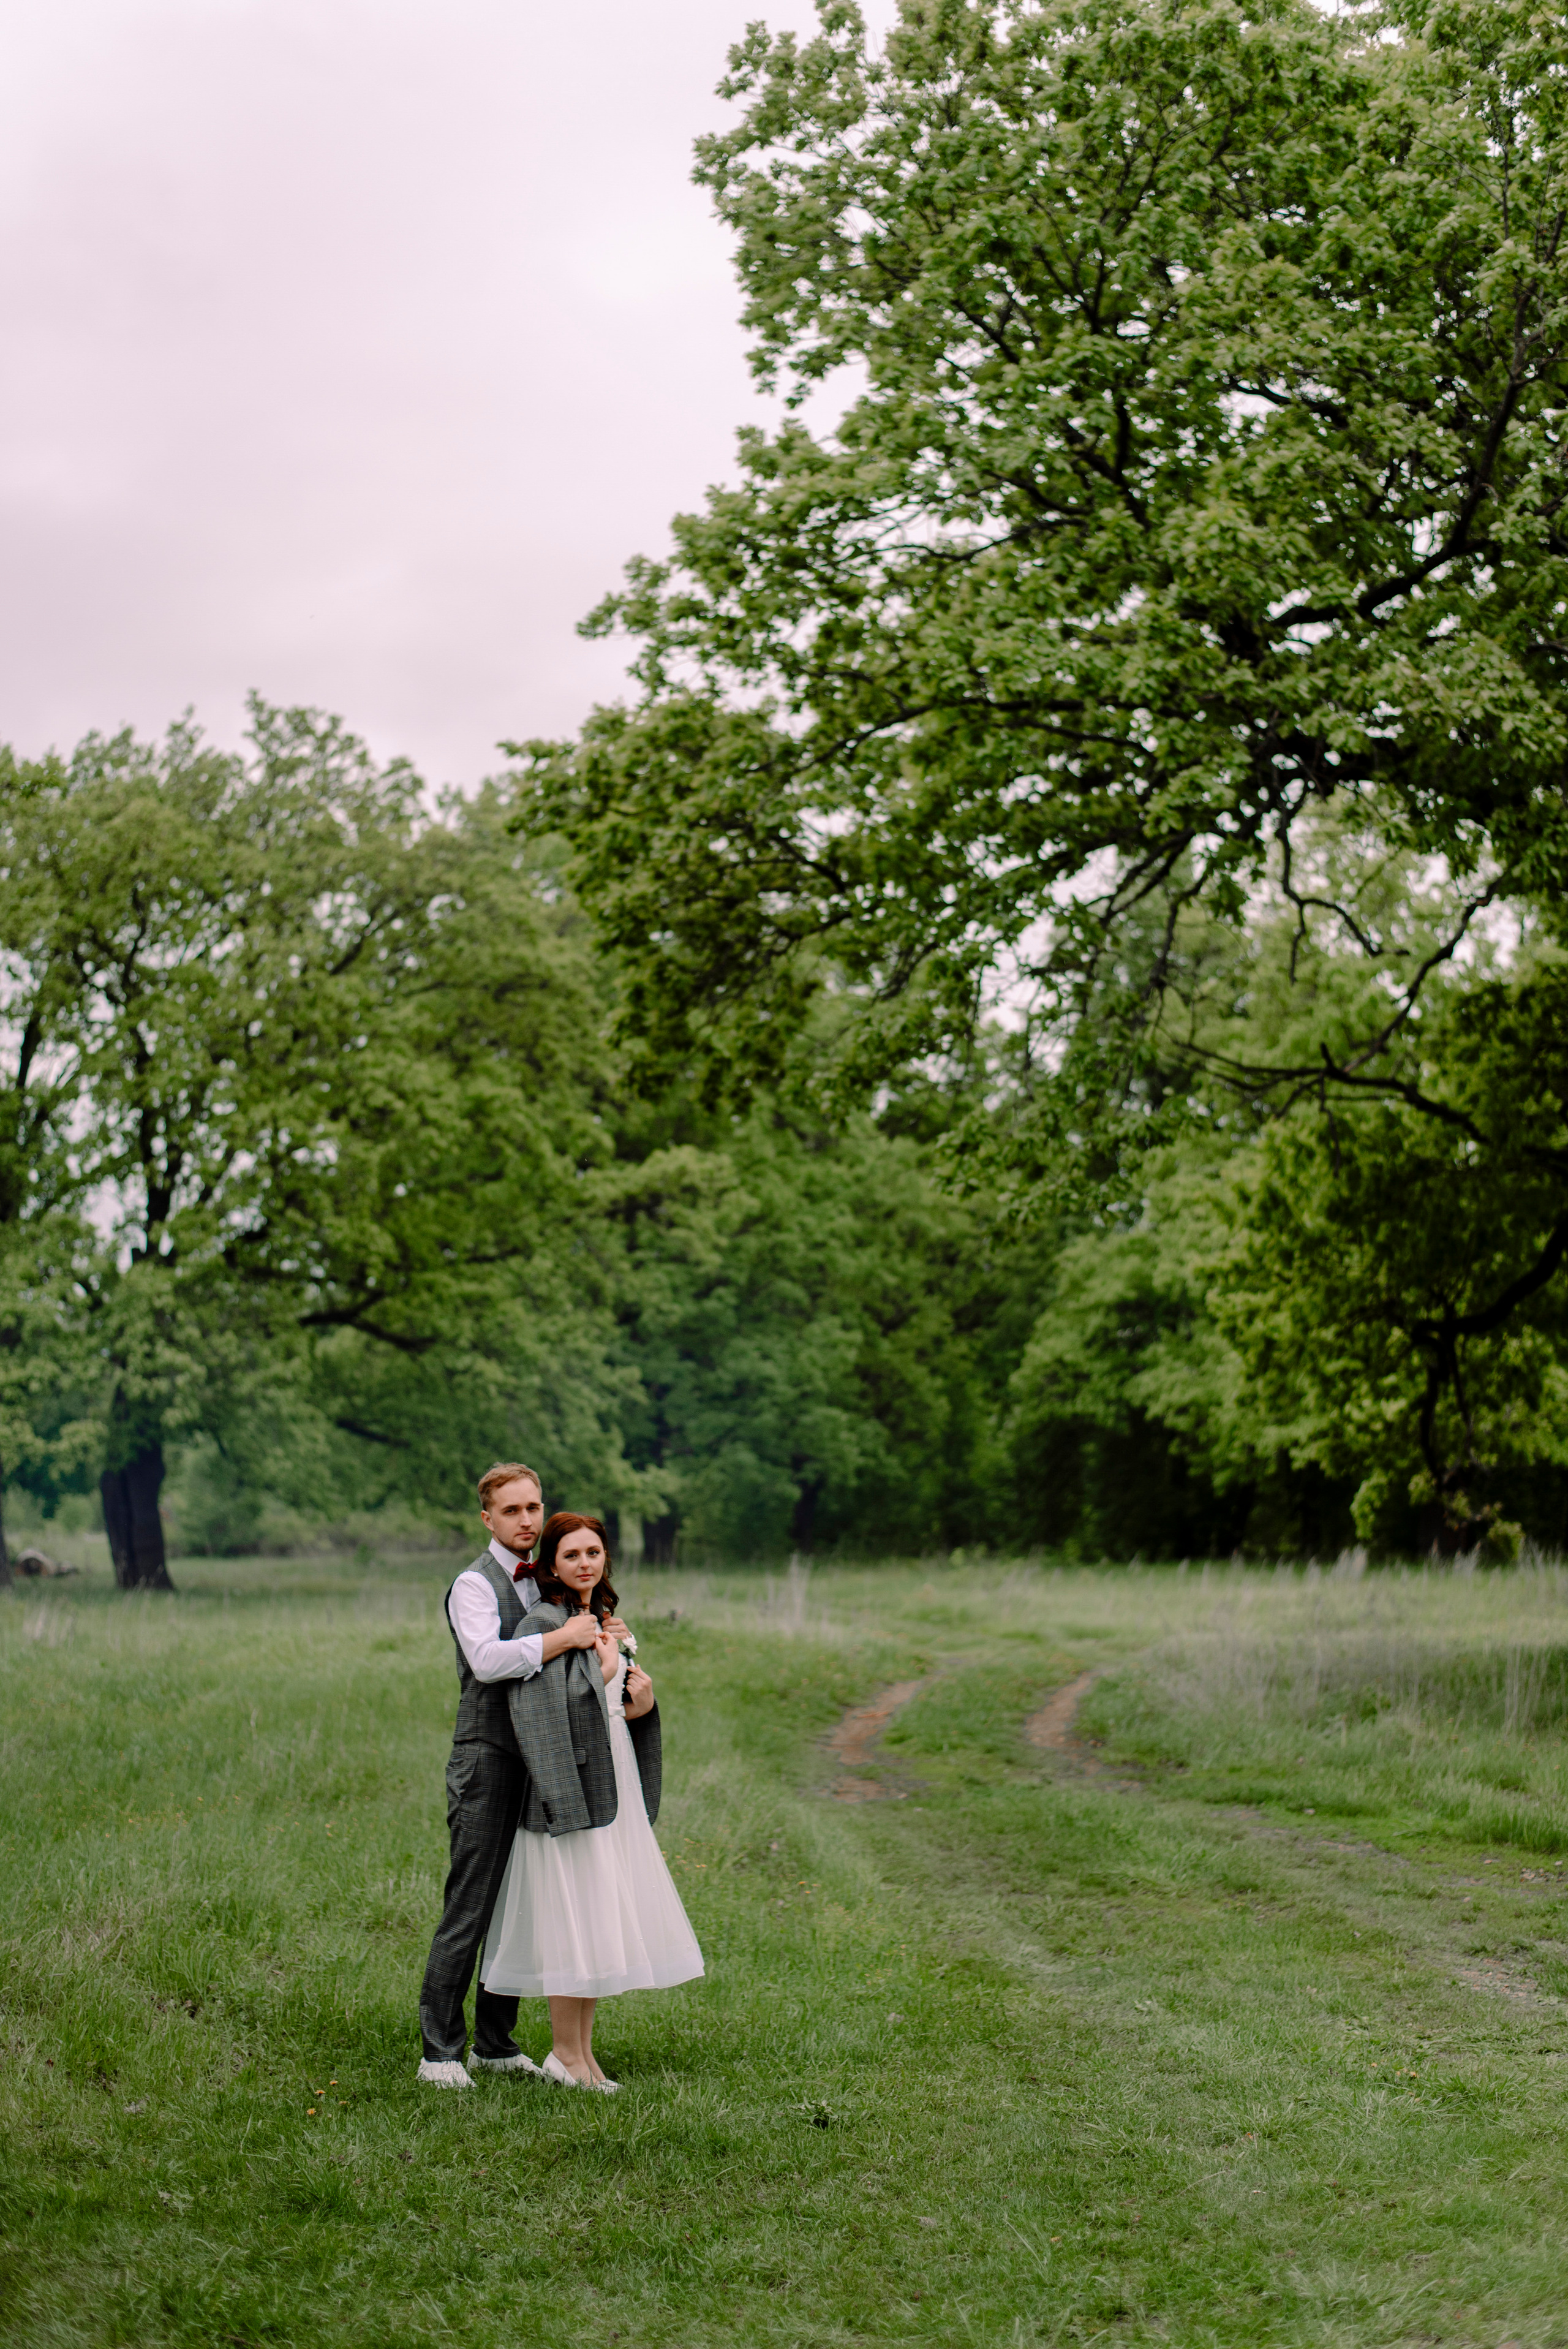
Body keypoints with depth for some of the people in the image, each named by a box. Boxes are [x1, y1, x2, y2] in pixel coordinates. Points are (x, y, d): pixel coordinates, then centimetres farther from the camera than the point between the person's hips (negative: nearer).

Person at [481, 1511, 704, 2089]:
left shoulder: (605, 1620, 15)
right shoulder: (543, 1624, -12)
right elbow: (548, 1711, -21)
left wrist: (640, 1705, 2)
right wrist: (603, 1664, -18)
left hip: (612, 1786, 9)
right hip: (569, 1783, -9)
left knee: (602, 1921, 11)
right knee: (573, 1916, -5)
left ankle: (582, 2049, 19)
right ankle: (565, 2054, 6)